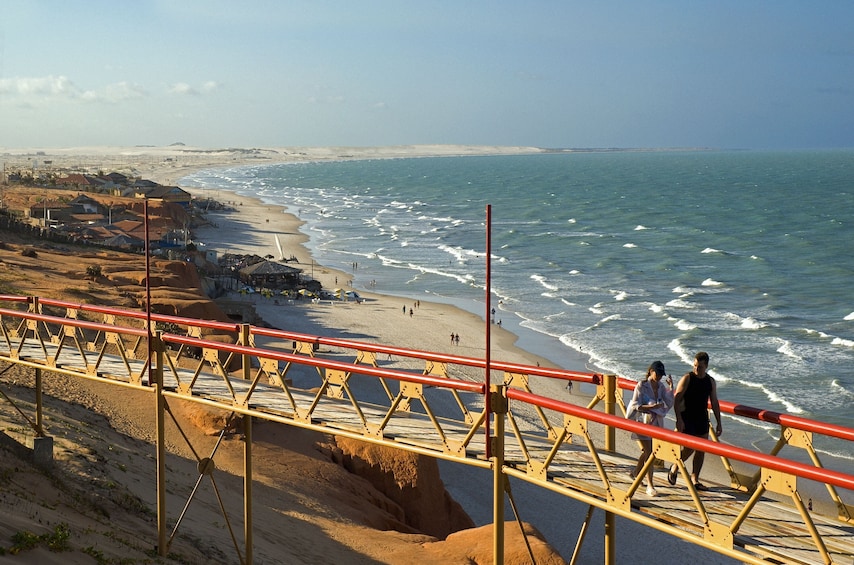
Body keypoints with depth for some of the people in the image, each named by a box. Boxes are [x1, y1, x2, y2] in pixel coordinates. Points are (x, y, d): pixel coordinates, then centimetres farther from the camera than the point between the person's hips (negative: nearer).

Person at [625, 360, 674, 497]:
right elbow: (635, 405, -14)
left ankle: (636, 473, 44)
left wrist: (671, 388, -7)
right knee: (649, 453, -8)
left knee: (647, 452, 20)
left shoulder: (661, 386, 6)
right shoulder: (641, 386, -11)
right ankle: (650, 486, -6)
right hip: (644, 422, -6)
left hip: (657, 422, 6)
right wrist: (650, 407, -26)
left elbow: (669, 404, 0)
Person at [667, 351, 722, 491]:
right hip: (687, 418, -5)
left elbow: (714, 403, 14)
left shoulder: (711, 381, 6)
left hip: (702, 419, 5)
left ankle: (695, 479, 13)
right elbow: (676, 399, -11)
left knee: (701, 450, 3)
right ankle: (674, 469, 17)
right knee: (688, 448, -9)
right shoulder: (687, 379, -9)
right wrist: (679, 419, -20)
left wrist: (719, 422, 11)